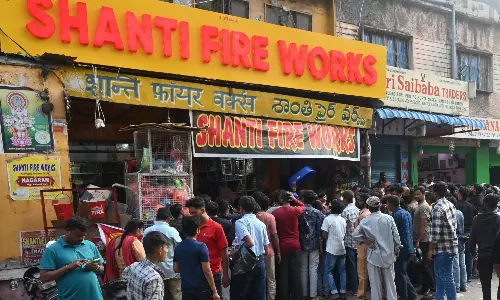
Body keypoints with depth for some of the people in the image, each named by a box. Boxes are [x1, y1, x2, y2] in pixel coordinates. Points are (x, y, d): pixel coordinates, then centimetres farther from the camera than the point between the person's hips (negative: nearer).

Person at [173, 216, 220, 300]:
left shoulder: (178, 248, 1)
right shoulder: (201, 247, -14)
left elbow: (176, 269, 9)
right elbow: (207, 271, -16)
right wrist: (214, 291, -10)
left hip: (186, 289, 5)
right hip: (202, 289, -5)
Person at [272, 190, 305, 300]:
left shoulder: (275, 212, -7)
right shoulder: (295, 210, -4)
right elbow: (303, 206, 19)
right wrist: (294, 199, 12)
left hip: (281, 246, 0)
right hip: (294, 246, 1)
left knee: (283, 274, 7)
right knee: (295, 273, 7)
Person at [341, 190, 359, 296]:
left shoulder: (345, 211, -15)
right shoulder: (357, 209, 4)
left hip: (349, 241, -6)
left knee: (351, 265, 2)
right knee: (357, 264, 15)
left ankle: (353, 288, 8)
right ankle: (358, 285, 24)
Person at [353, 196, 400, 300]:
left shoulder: (365, 221, -9)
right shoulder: (389, 218, -7)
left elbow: (355, 235, -10)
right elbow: (396, 236, -5)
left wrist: (366, 241, 1)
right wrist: (397, 248, 6)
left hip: (374, 255, -1)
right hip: (388, 255, 1)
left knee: (375, 284, 9)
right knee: (390, 282, 12)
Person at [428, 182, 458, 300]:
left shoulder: (437, 208, -18)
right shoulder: (450, 205, 8)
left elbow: (435, 232, -21)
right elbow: (454, 225, 15)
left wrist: (430, 249, -12)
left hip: (443, 248, -9)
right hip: (452, 245, 9)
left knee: (447, 278, 1)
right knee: (440, 275, 18)